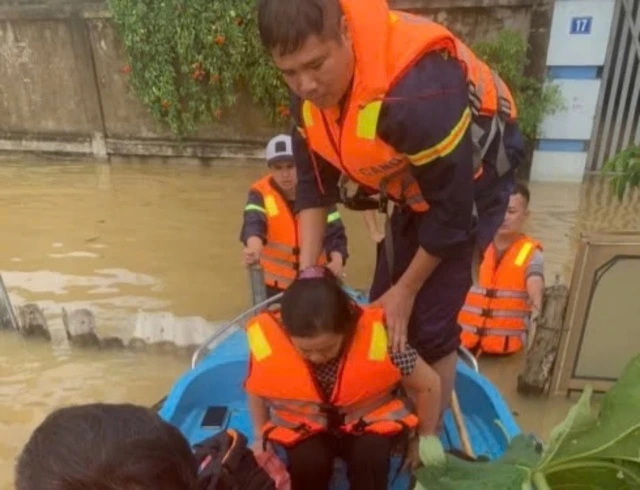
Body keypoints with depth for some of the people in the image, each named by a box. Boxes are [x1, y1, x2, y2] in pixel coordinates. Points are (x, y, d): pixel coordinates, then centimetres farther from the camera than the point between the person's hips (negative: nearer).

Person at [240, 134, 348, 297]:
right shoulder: (261, 193, -13)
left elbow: (334, 233, -15)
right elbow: (254, 223, -32)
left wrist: (337, 261, -36)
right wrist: (254, 248, -54)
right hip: (275, 284, -1)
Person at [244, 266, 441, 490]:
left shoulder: (378, 337, -32)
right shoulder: (267, 341, -28)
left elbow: (429, 385, -15)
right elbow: (256, 390, -2)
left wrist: (424, 439, -4)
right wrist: (261, 436, 1)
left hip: (370, 420, 0)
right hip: (306, 427, 1)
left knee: (370, 456, -30)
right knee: (305, 461, -28)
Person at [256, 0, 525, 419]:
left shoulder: (417, 90, -39)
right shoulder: (310, 87, -16)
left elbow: (453, 206, -28)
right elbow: (314, 181, -4)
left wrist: (406, 290, -16)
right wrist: (307, 271, -9)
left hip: (473, 180, -6)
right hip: (416, 185, 7)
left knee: (430, 322, -7)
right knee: (382, 314, 9)